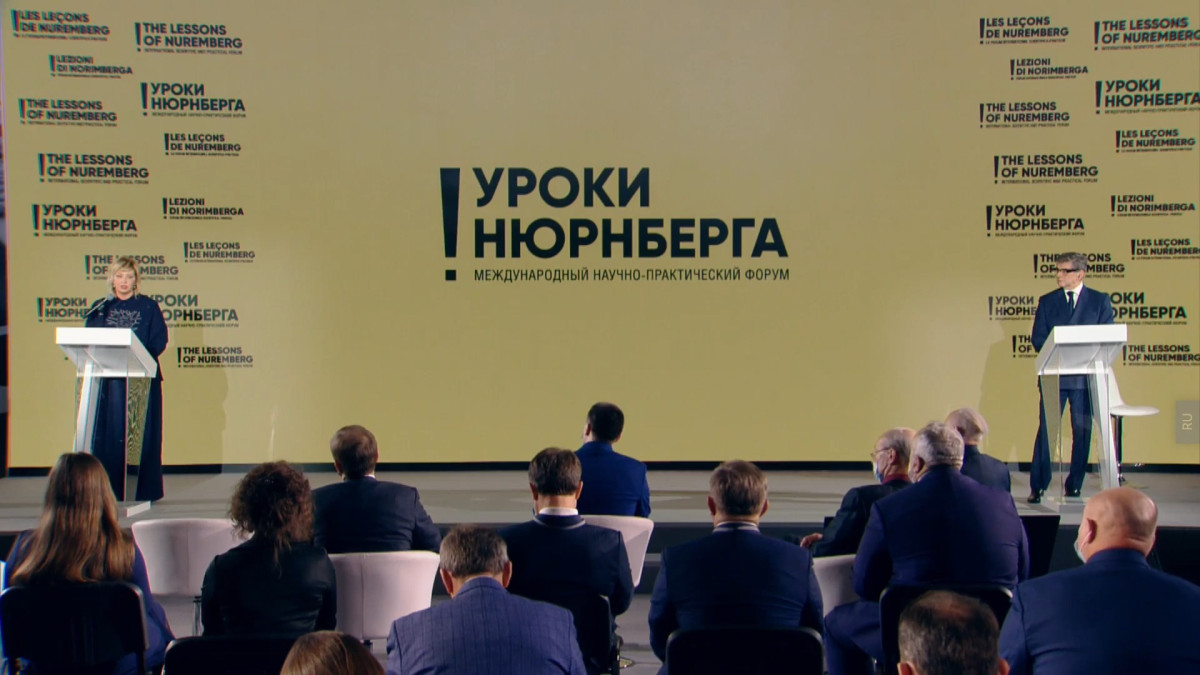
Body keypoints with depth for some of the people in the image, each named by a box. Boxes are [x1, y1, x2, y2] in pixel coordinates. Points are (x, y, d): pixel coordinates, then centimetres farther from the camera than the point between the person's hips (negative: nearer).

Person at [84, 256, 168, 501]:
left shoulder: (149, 307, 5)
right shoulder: (99, 307, 12)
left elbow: (159, 341, -2)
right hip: (108, 381, 2)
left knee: (141, 434, -2)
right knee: (108, 434, -1)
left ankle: (143, 490, 3)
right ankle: (110, 489, 4)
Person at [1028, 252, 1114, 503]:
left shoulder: (1100, 301, 6)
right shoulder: (1046, 301, 9)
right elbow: (1037, 339, 4)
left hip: (1086, 376, 0)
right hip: (1053, 375, 0)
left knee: (1082, 432, 4)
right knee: (1046, 431, -3)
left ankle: (1074, 486, 14)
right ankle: (1037, 487, 1)